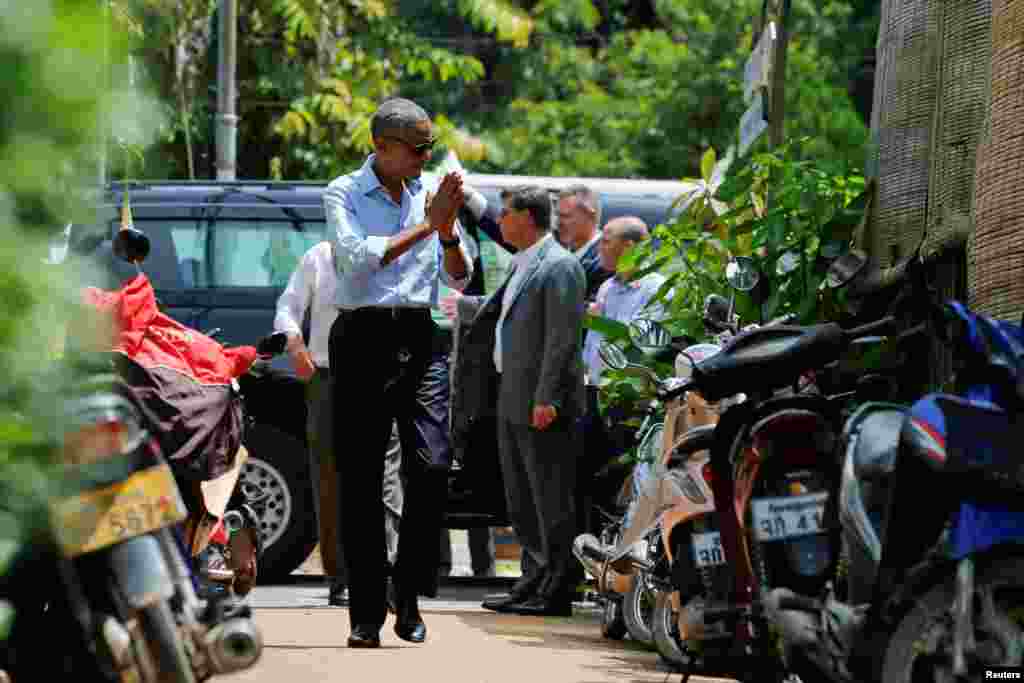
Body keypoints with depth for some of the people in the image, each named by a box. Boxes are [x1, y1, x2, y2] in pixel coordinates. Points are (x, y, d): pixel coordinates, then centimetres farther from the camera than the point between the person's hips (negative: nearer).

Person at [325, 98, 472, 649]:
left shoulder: (432, 192, 12)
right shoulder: (344, 194, 1)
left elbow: (459, 279, 11)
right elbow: (356, 258, -16)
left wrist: (449, 233, -9)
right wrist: (425, 227, -15)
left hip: (421, 339, 3)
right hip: (363, 338, -3)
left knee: (431, 465, -12)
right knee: (360, 479, -3)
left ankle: (409, 596, 1)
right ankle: (366, 614, 1)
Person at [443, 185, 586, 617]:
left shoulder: (559, 267, -14)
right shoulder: (522, 265, 16)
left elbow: (562, 337, -20)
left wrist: (547, 399, -24)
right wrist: (464, 307, 49)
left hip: (543, 406, -10)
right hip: (512, 402, 10)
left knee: (550, 501, -5)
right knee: (521, 501, 14)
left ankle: (554, 594, -3)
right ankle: (534, 581, 21)